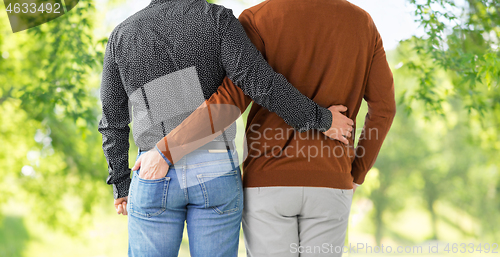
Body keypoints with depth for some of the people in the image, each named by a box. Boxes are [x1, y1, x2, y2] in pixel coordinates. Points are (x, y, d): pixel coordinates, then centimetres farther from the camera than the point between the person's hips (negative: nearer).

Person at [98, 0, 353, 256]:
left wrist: (120, 184, 18)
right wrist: (320, 119, -6)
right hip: (215, 173, -1)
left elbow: (113, 121, 8)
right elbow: (258, 81, -17)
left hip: (156, 178, 1)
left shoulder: (121, 35, 4)